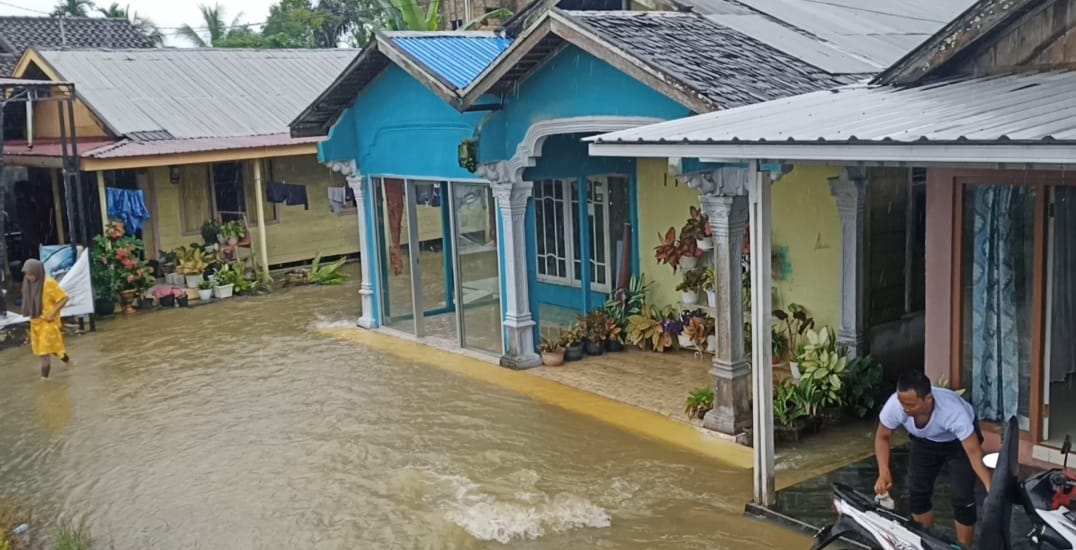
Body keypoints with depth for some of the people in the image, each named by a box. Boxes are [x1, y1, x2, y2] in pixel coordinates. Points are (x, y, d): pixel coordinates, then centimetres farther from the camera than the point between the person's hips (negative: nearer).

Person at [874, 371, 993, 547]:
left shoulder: (953, 411, -44)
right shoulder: (895, 404, -35)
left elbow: (974, 453, -41)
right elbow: (883, 437, -16)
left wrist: (992, 489, -51)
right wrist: (884, 472, -29)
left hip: (959, 441, -3)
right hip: (924, 440, 4)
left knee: (962, 498, -10)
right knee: (917, 492, 3)